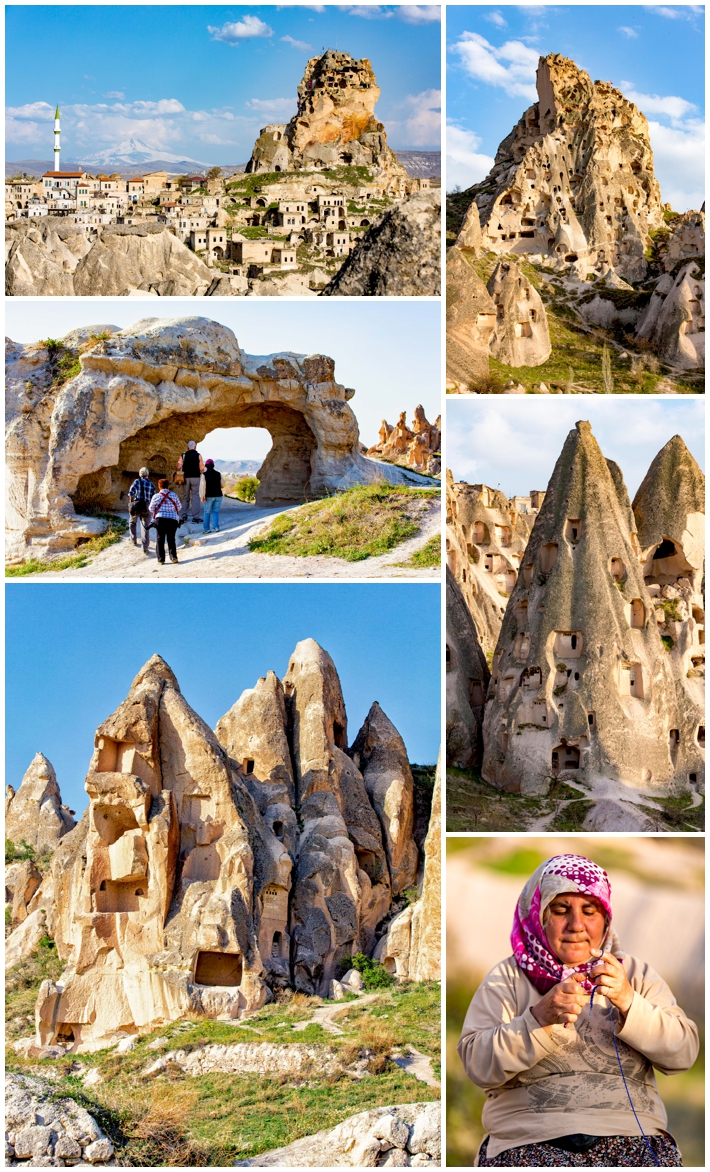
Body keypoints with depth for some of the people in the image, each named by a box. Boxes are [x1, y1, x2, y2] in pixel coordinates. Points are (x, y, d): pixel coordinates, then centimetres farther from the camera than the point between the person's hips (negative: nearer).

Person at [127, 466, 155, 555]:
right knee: (145, 528, 1)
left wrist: (131, 502, 3)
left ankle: (134, 540, 32)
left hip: (136, 506, -1)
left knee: (132, 522, 27)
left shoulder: (137, 481, -2)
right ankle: (145, 548, -9)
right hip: (146, 508, 1)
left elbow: (131, 492, -12)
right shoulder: (151, 485, 6)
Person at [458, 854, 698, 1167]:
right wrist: (540, 1017, -18)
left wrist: (629, 1002, -15)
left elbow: (683, 1054, 2)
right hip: (529, 1139, -4)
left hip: (631, 1133, 4)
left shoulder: (635, 974, 14)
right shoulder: (506, 978, 9)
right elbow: (477, 1066, -4)